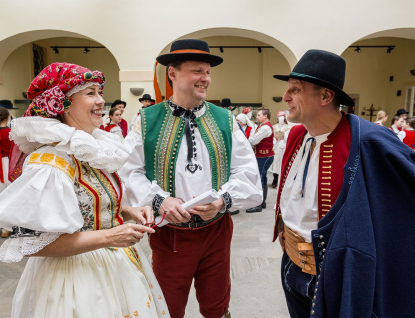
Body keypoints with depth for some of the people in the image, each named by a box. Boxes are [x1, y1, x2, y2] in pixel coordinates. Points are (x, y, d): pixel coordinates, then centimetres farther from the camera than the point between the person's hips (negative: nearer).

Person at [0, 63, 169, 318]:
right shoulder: (50, 161, -24)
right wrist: (106, 237, -26)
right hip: (76, 275, -8)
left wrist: (127, 212, -4)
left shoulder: (94, 148, 2)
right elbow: (30, 242, -22)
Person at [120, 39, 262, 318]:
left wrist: (223, 199, -19)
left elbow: (247, 172, -2)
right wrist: (159, 199, -19)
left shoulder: (225, 120, 2)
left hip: (216, 231, 2)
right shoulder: (148, 121, -2)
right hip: (167, 233, -1)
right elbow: (130, 172, -3)